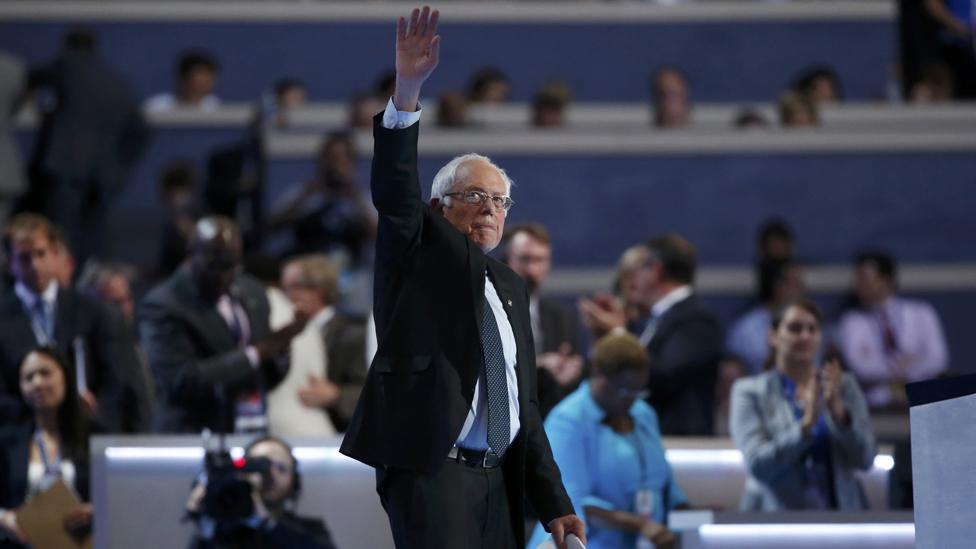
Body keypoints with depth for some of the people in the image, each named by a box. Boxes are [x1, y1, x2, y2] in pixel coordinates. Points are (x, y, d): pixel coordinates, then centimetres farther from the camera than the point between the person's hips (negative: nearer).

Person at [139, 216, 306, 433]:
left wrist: (277, 349, -5)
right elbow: (181, 381, -18)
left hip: (256, 439, 6)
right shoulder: (163, 306, -8)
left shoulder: (253, 293, 12)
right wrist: (254, 354, -17)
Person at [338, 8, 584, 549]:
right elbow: (393, 190, -13)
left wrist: (554, 504, 15)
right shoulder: (418, 251, 7)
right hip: (428, 467, -6)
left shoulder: (509, 285, 21)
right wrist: (406, 89, -27)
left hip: (499, 480, 6)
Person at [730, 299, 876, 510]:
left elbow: (865, 459, 3)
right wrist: (807, 424, -18)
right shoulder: (748, 392, 5)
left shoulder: (845, 386, 13)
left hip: (838, 514, 2)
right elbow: (757, 465, -7)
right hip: (775, 515, -2)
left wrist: (838, 411, -13)